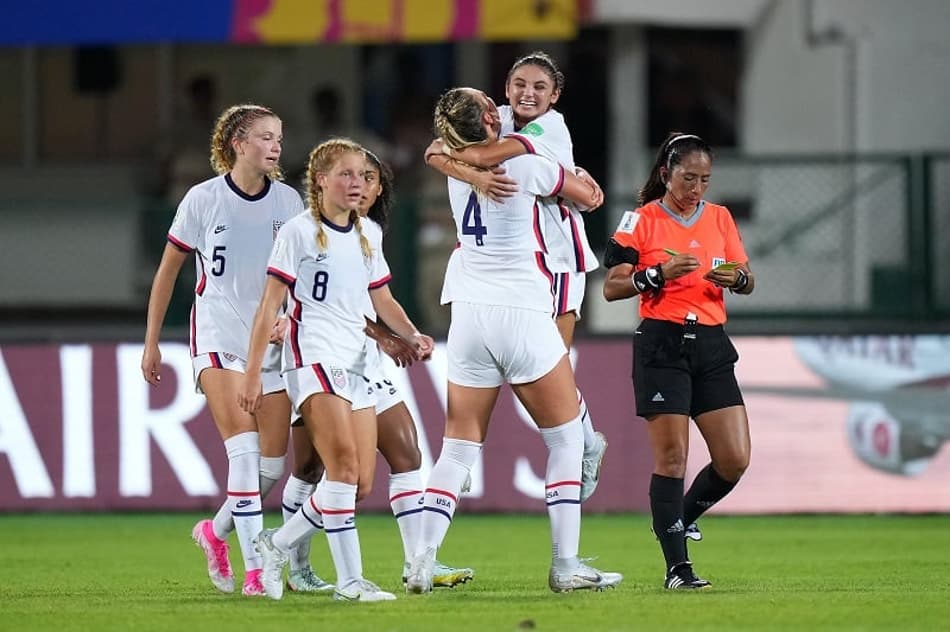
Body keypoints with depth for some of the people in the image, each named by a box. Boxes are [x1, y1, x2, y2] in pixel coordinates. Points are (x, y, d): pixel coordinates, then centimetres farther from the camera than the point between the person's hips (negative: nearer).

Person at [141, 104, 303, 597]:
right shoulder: (203, 199, -5)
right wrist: (151, 343, 6)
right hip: (218, 336, -4)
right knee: (244, 449, -20)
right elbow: (168, 270, 5)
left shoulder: (288, 201, 2)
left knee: (272, 463, 2)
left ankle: (216, 530, 30)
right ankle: (254, 570, -21)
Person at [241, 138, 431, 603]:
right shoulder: (299, 232, -4)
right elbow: (269, 306, -6)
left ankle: (277, 543, 17)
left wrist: (412, 335, 4)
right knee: (345, 465, -20)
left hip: (356, 363, 7)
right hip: (313, 356, -7)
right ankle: (349, 579, -20)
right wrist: (252, 374, -10)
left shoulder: (368, 234, 14)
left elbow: (382, 302, 23)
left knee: (360, 481, 1)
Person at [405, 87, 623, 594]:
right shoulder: (527, 165, -8)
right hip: (523, 315, -5)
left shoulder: (456, 171, 7)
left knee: (458, 447, 8)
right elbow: (589, 198, 7)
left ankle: (422, 563, -2)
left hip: (469, 319, 5)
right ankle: (565, 565, 2)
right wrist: (579, 180, 31)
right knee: (566, 439, 7)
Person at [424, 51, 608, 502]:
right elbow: (440, 153, -17)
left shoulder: (552, 128, -15)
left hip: (558, 256, -5)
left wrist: (444, 151, -14)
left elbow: (490, 155, -31)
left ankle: (587, 444, 15)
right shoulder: (497, 119, 0)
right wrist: (477, 177, -34)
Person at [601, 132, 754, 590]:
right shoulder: (642, 220, 0)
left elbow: (748, 281, 15)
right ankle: (677, 567, -5)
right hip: (662, 345, -5)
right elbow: (612, 287, -3)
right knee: (671, 457, -9)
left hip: (712, 346, 5)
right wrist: (660, 274, -18)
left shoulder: (719, 218, 13)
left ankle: (678, 518, 23)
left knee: (734, 460, -4)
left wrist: (736, 278, -8)